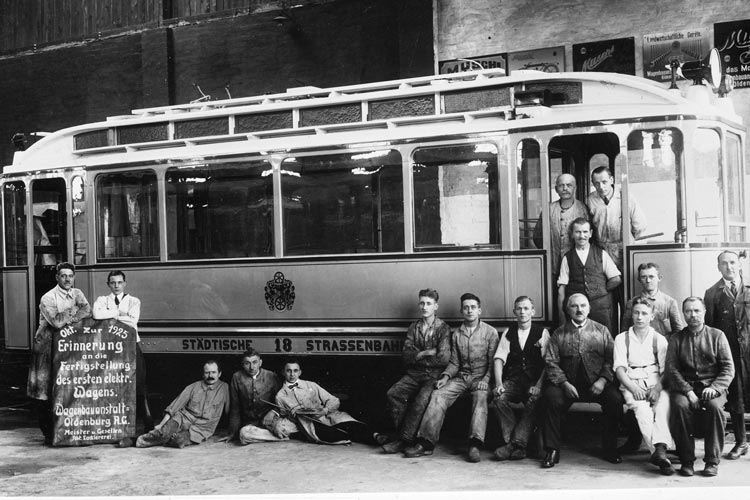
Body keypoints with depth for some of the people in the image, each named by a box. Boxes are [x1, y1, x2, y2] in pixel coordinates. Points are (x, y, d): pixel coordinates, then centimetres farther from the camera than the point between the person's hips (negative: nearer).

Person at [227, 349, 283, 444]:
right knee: (244, 433, -32)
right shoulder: (237, 377, 2)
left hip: (270, 420, -1)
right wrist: (233, 432, 5)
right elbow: (235, 408, 8)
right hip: (249, 423, 1)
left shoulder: (272, 377, 0)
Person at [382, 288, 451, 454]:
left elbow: (443, 359, -9)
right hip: (414, 374, 4)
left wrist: (418, 356, -1)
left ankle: (404, 440, -23)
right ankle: (402, 435, -15)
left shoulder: (443, 328, 2)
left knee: (422, 399, -31)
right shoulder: (414, 328, 15)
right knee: (393, 393, -21)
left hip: (434, 375, -4)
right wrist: (426, 353, -8)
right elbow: (407, 357, 7)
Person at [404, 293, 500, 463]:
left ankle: (475, 445, -47)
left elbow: (493, 362, -1)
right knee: (438, 394, -20)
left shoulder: (490, 332, 3)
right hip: (461, 376, 4)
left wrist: (485, 380, -17)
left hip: (481, 377, -4)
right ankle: (426, 443, -24)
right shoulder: (456, 334, 14)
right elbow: (454, 362, 14)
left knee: (480, 398, -35)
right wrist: (446, 376, -5)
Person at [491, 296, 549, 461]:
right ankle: (518, 444, -24)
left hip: (534, 380, -2)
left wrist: (538, 385, -17)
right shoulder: (508, 333, 16)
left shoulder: (542, 333, 8)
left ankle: (516, 443, -30)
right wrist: (499, 383, -13)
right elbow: (499, 359, 5)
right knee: (499, 399, -28)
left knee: (533, 401, -33)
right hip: (512, 380, 2)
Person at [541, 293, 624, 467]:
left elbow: (611, 359, 4)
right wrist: (564, 383, -13)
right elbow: (551, 362, 1)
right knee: (551, 396, -29)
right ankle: (552, 451, -20)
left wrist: (603, 380, -12)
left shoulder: (601, 331, 12)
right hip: (567, 383, 0)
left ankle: (610, 449, -9)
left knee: (615, 398, -27)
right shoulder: (559, 333, 10)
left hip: (596, 383, 1)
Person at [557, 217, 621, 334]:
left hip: (601, 307, 0)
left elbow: (616, 279, 6)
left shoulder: (602, 254, 10)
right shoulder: (567, 258, 9)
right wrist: (561, 314, -2)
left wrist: (600, 292, 7)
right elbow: (561, 289, 5)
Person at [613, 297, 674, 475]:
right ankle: (659, 452, -39)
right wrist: (633, 388, -14)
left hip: (655, 382, 1)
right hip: (631, 383, -1)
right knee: (641, 407, -33)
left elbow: (666, 369, 6)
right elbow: (619, 369, 3)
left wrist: (658, 388, -14)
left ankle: (660, 449, -46)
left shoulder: (659, 339, 16)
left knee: (664, 401, -33)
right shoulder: (622, 339, 14)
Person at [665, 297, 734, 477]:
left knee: (715, 406, -33)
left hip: (712, 386, 0)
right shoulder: (676, 339, 11)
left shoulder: (717, 336, 9)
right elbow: (671, 368, 1)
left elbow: (728, 368, 3)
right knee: (680, 406, -32)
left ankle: (712, 461, -21)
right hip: (685, 386, 1)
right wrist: (688, 391, -15)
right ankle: (686, 460, -20)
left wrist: (715, 387, -15)